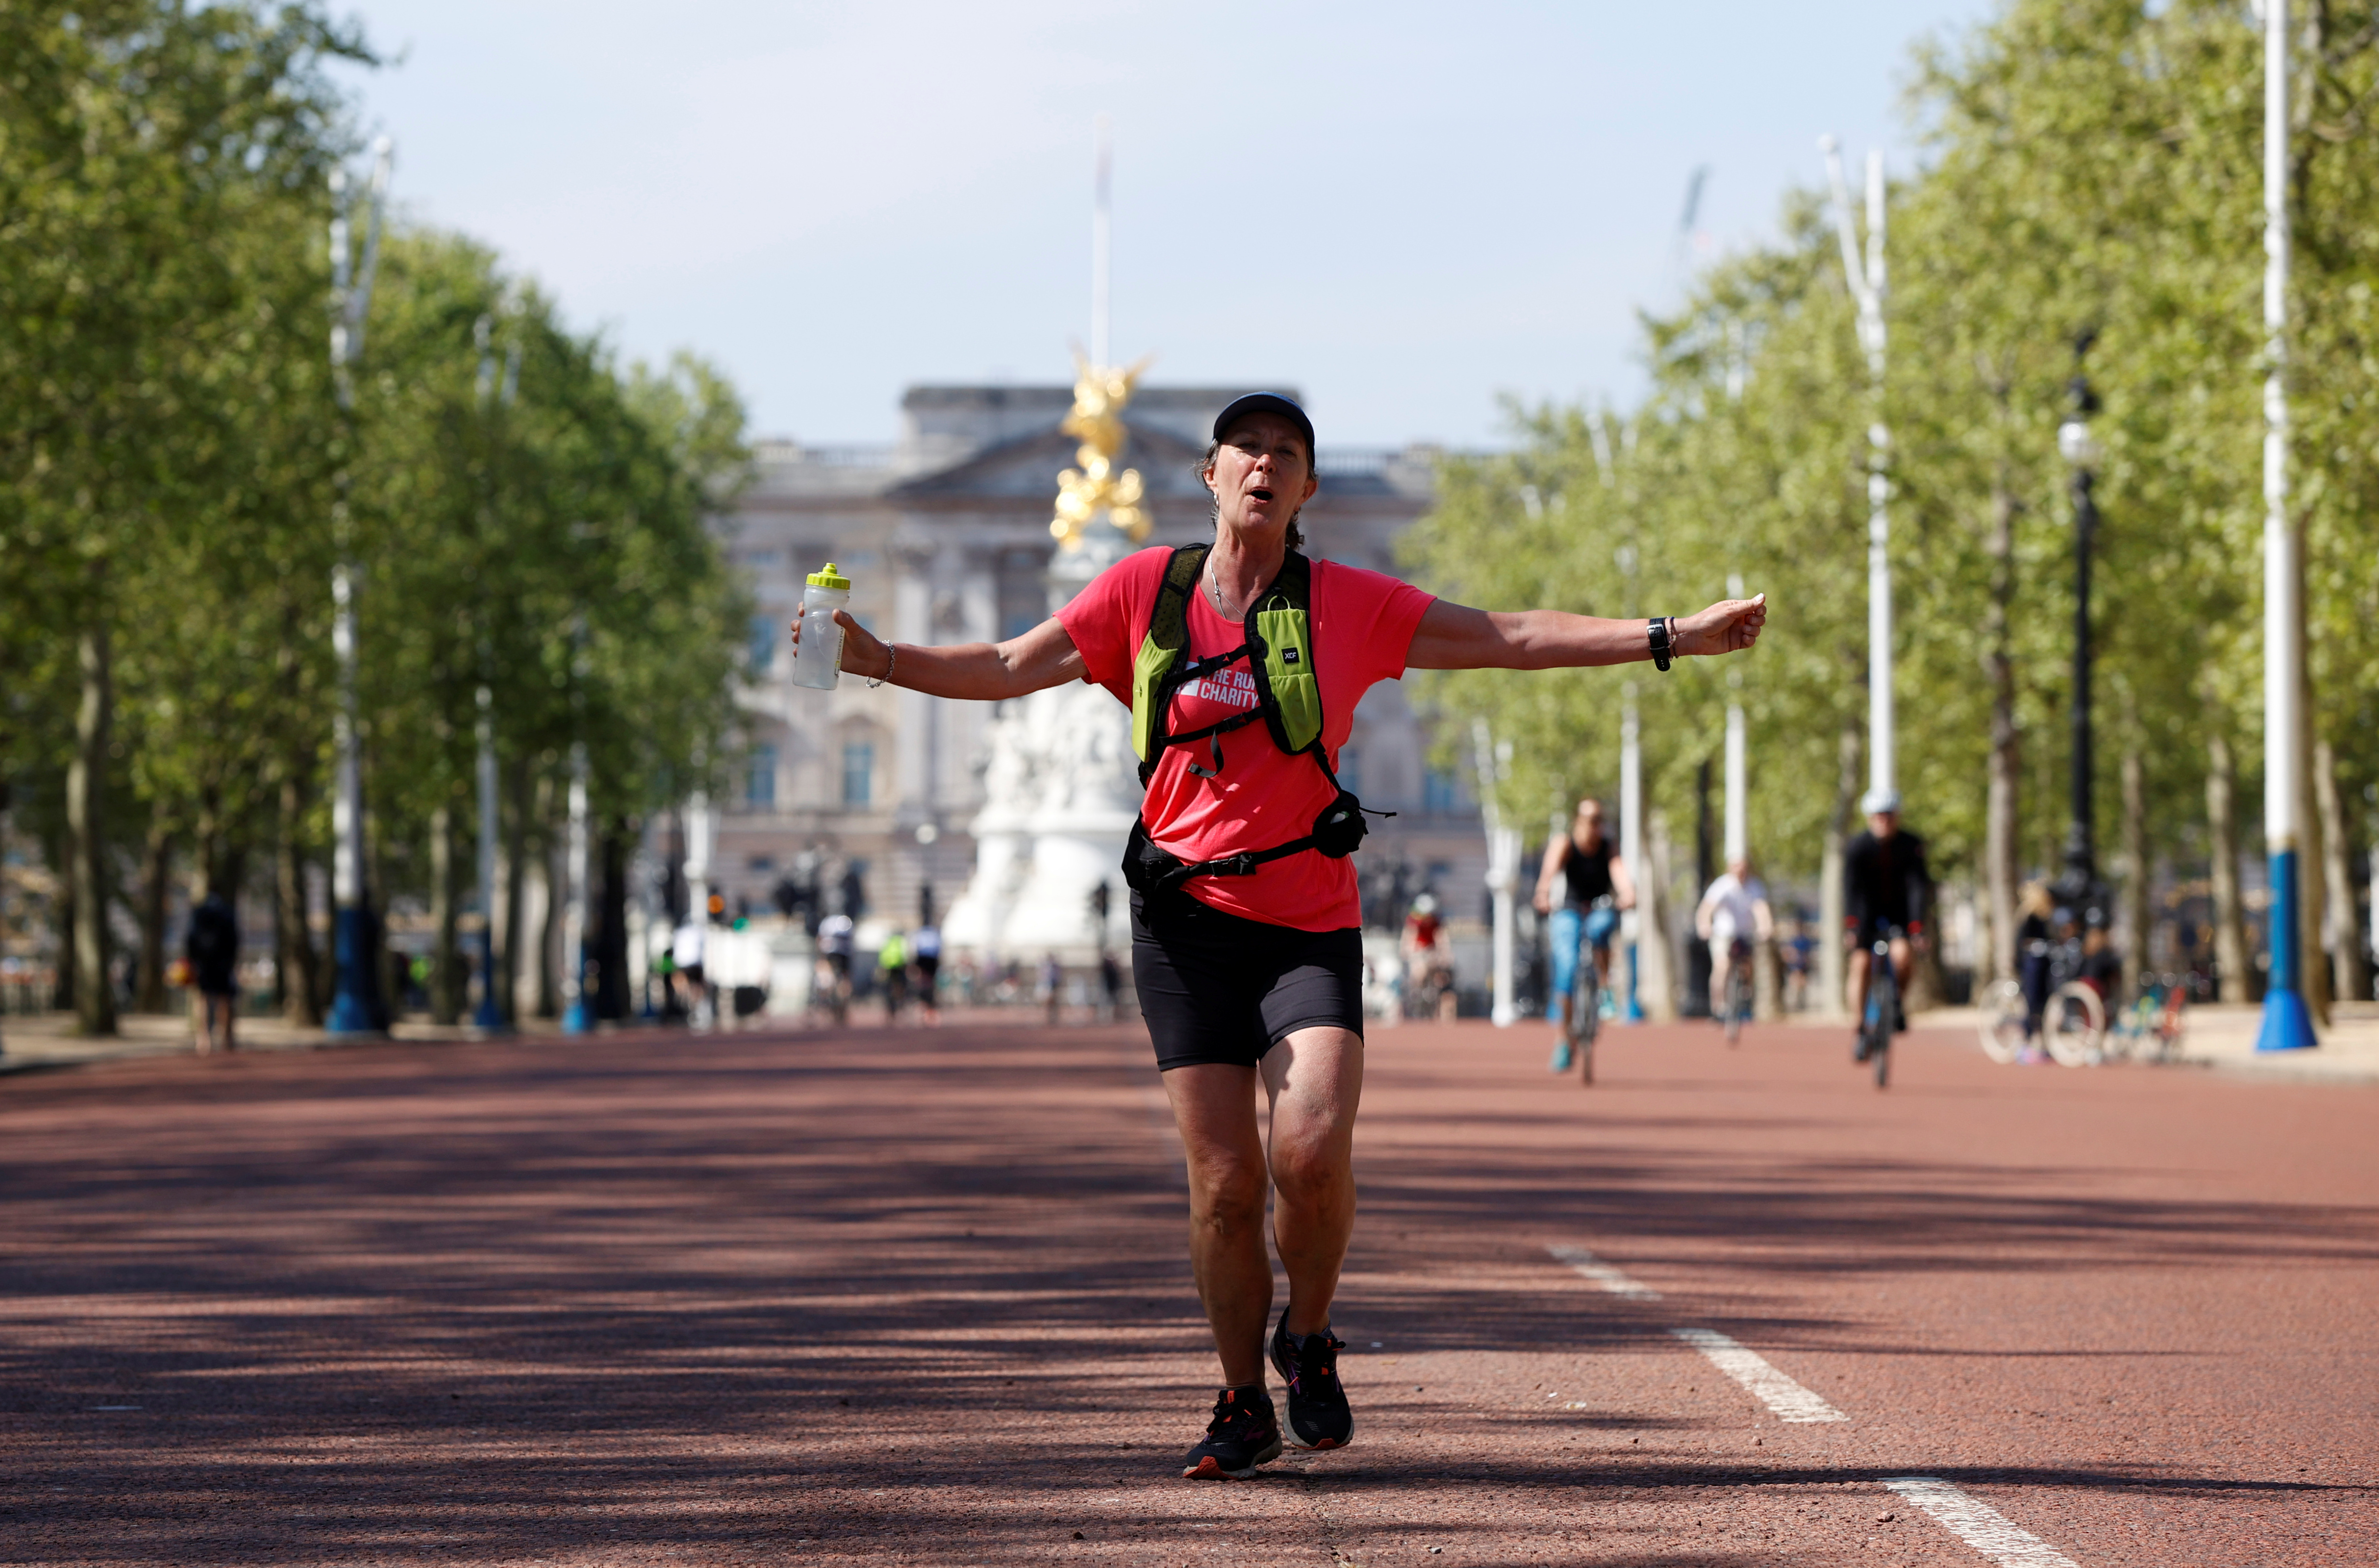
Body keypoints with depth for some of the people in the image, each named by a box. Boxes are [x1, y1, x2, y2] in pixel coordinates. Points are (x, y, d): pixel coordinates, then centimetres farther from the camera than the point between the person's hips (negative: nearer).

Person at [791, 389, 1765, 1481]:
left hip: (1312, 923, -1)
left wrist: (1670, 637, 1)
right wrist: (874, 658, -3)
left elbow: (1512, 640, 6)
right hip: (1187, 916, 1)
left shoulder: (1349, 605, 4)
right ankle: (1243, 1409, 16)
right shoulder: (1142, 592, 6)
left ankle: (1308, 1338, 10)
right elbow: (1009, 669, 10)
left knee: (1314, 1151, -19)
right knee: (1225, 1180, -3)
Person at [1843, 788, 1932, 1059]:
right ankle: (1862, 1033, -9)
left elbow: (1917, 887, -21)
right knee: (1860, 963, -16)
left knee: (1901, 954, -26)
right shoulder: (1858, 847, -17)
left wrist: (1916, 927, -33)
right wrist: (1850, 926, -41)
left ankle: (1899, 1006, 1)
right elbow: (1851, 889, -27)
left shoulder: (1911, 846, -15)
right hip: (1868, 914, 0)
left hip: (1898, 914, 0)